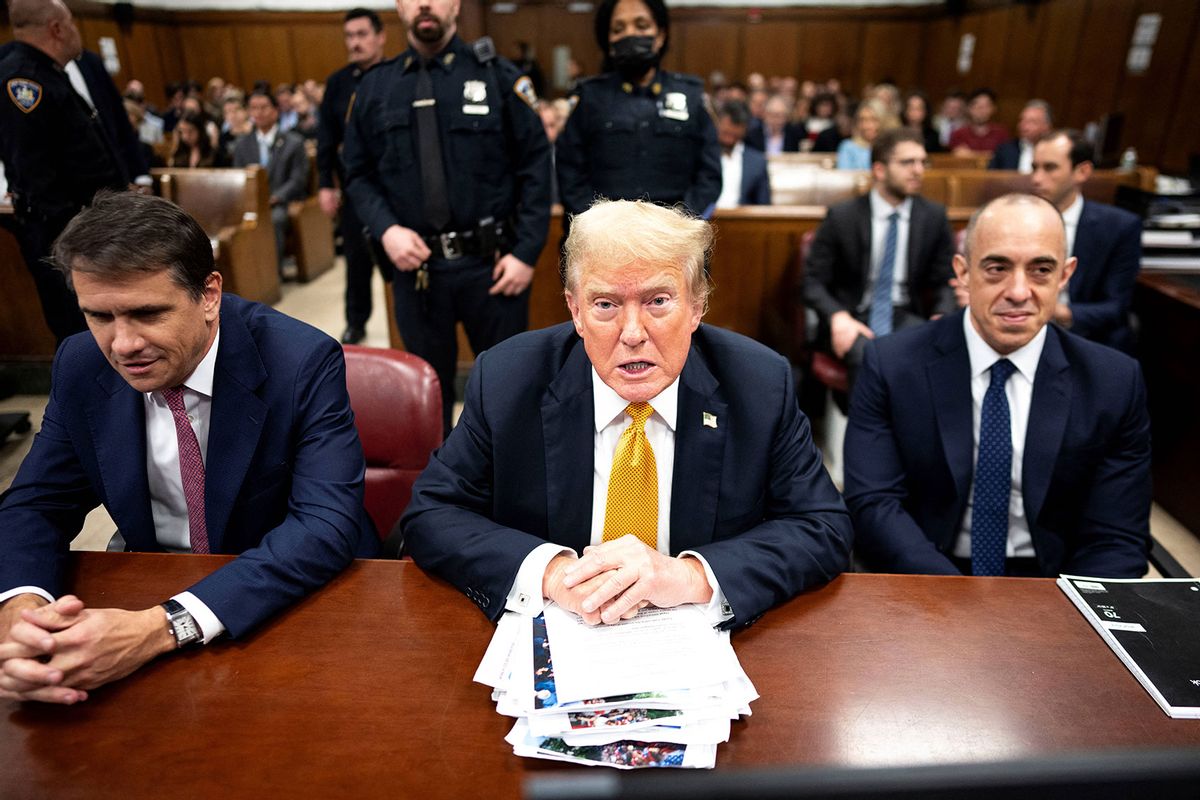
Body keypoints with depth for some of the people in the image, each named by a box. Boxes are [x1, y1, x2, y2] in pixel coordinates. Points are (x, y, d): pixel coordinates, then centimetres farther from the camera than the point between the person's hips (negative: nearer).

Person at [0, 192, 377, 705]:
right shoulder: (81, 367, -6)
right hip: (151, 591, 6)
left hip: (296, 598, -5)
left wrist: (160, 628, -38)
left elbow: (326, 526, -28)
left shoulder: (303, 362, -21)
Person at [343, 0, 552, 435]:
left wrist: (526, 252, -10)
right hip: (416, 264, 2)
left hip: (490, 262, -2)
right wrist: (386, 229, -10)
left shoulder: (497, 75, -1)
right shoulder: (375, 86, 7)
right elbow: (359, 173, 9)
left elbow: (535, 167, -4)